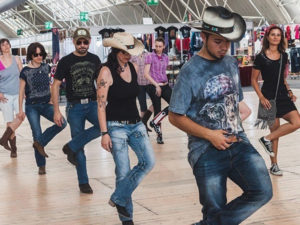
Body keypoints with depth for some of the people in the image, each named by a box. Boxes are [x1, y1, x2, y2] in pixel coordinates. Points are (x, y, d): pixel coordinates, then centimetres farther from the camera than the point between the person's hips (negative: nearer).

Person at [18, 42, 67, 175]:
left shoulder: (46, 68, 3)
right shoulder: (25, 71, -6)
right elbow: (21, 91, -1)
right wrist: (20, 110, -2)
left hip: (46, 104, 3)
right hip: (32, 106, -3)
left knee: (62, 123, -20)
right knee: (37, 134, -3)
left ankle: (39, 143, -2)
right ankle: (41, 166, 11)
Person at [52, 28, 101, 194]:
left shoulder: (94, 60, 6)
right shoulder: (66, 61, -4)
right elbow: (56, 85, -3)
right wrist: (56, 111, -9)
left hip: (92, 103, 3)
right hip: (74, 106, -3)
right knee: (79, 149, -1)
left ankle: (72, 147, -10)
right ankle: (83, 183, 12)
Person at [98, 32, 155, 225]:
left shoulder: (132, 67, 6)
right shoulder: (107, 72, -12)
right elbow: (101, 104, -13)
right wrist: (104, 133, -16)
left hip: (136, 124, 6)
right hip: (116, 126, -6)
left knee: (148, 162, -8)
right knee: (123, 171, -1)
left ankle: (119, 198, 7)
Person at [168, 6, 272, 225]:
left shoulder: (232, 64, 9)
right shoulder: (190, 71, -9)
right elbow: (175, 117, -7)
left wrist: (236, 131, 6)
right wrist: (210, 135, -12)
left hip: (239, 143, 5)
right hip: (206, 150, -5)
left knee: (263, 192, -14)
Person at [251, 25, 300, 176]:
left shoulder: (284, 56, 8)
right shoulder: (261, 58, -7)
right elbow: (254, 80, -4)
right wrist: (261, 97, -14)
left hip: (283, 95, 5)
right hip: (269, 97, -5)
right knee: (275, 130, -1)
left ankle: (267, 139, 3)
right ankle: (274, 165, 13)